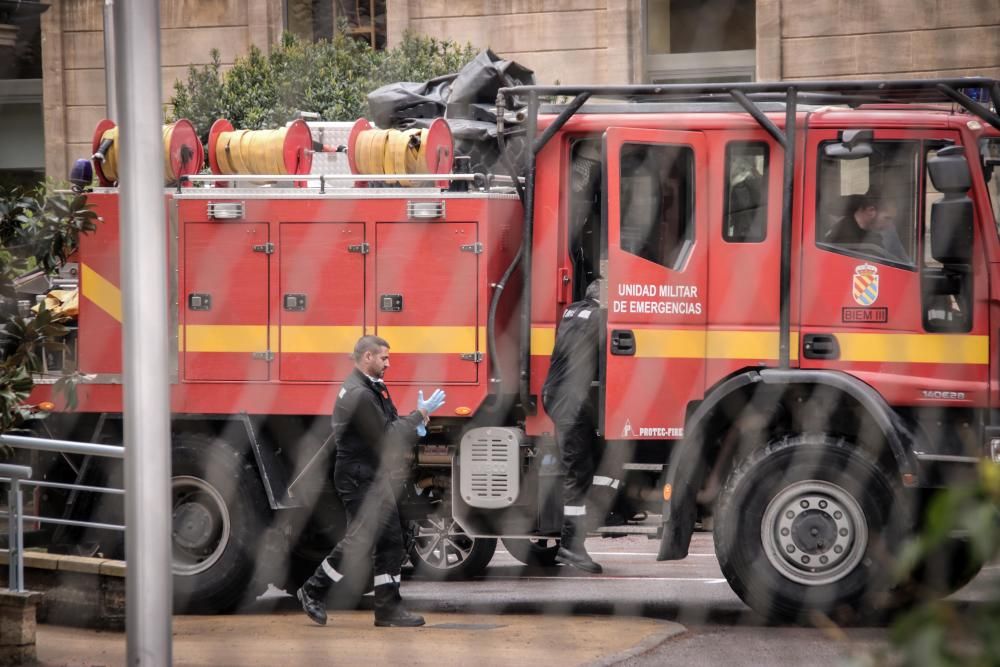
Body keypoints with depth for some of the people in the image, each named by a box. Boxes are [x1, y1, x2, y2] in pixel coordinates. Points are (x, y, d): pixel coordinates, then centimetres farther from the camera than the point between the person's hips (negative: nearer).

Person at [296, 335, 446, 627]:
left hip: (375, 477, 10)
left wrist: (413, 426, -2)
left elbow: (390, 424, 19)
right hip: (358, 479, -10)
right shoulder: (358, 394, -20)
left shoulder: (374, 388, 13)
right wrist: (420, 413, -13)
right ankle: (313, 592, 9)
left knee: (391, 539, 7)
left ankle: (388, 607, 9)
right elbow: (386, 436, -21)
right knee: (360, 540, -6)